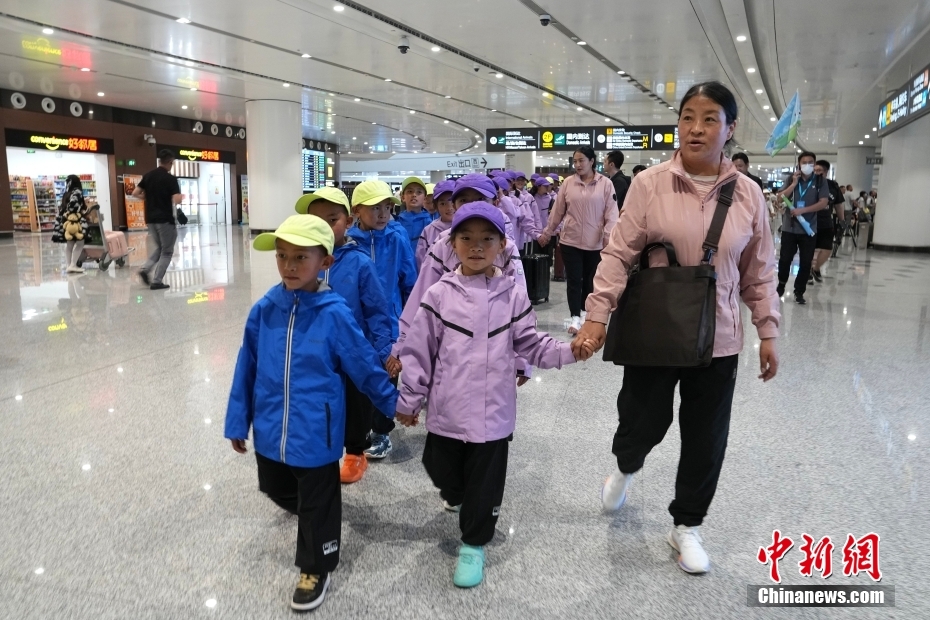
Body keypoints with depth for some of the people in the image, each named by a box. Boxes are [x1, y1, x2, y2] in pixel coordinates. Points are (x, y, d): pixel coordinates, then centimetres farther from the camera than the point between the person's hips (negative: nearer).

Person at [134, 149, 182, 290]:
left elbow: (135, 193, 8)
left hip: (150, 219, 6)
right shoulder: (171, 178, -11)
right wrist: (181, 197, 3)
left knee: (158, 249, 20)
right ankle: (156, 281, 0)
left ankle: (145, 269, -1)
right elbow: (177, 200, -19)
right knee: (167, 251, 4)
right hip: (165, 219, -6)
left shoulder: (148, 176, 8)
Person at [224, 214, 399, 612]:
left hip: (315, 434, -5)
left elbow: (364, 366, -6)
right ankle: (308, 509, 60)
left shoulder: (334, 315, -17)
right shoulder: (264, 310, -6)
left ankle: (316, 568, 36)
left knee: (318, 503, 12)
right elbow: (246, 369, 3)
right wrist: (237, 421, 7)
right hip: (270, 431, 5)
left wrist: (393, 404, 2)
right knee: (277, 490, 27)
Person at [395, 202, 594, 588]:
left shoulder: (513, 296, -2)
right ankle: (455, 495, 55)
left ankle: (474, 544, 32)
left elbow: (532, 345, 2)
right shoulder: (439, 295, -5)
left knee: (484, 483, 9)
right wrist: (409, 400, 2)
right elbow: (418, 351, -1)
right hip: (446, 410, 1)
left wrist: (569, 351, -15)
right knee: (440, 468, 19)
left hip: (492, 412, 0)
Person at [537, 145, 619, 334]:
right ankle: (575, 318, 5)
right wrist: (547, 233, 12)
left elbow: (611, 213, -5)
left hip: (595, 243, -1)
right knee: (573, 280, 1)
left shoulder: (605, 184, -3)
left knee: (590, 280, 12)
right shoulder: (568, 183, 2)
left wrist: (609, 237, -14)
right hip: (570, 241, 1)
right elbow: (557, 211, 9)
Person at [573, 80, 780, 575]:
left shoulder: (748, 195, 0)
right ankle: (625, 467, 46)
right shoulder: (649, 184, -8)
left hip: (717, 342, 3)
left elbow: (758, 272, 7)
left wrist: (768, 333, 8)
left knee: (706, 440, 11)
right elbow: (619, 254, -7)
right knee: (642, 423, 7)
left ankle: (686, 526, 34)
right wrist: (597, 315, -14)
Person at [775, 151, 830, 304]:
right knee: (785, 259, 5)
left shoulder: (820, 181, 0)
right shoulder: (792, 179, 4)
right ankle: (781, 285, 28)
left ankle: (799, 292, 15)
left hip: (809, 229, -1)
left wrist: (802, 210, -17)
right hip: (789, 227, 1)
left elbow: (824, 203, -9)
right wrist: (794, 183, -13)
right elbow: (780, 198, -6)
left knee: (806, 263, 3)